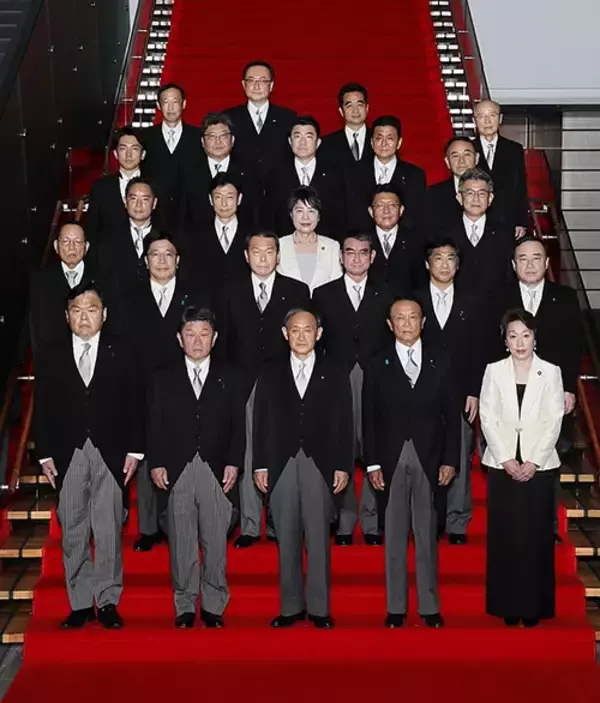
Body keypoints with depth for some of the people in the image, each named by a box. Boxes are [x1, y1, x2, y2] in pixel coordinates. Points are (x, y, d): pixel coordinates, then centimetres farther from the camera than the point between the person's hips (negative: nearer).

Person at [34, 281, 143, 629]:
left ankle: (108, 601, 10)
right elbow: (43, 410, 7)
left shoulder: (122, 352, 4)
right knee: (73, 532, 6)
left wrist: (134, 451, -2)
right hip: (68, 456, 2)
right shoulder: (51, 357, 7)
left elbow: (135, 404, 3)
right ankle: (81, 604, 15)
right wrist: (45, 454, 1)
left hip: (110, 454, -1)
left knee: (109, 530, 0)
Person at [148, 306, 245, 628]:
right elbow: (155, 424, 6)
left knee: (216, 542, 3)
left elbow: (238, 424, 6)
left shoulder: (228, 377, 9)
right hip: (177, 471, 0)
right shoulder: (163, 378, 9)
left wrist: (234, 463, -4)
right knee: (181, 543, 5)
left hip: (217, 471, 0)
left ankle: (213, 606, 14)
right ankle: (185, 607, 15)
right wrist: (156, 463, -3)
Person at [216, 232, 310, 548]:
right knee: (246, 454, 0)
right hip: (244, 386, 1)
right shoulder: (229, 293, 11)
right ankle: (249, 525, 8)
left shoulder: (297, 291, 7)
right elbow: (223, 341, 9)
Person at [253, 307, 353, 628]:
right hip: (281, 466, 1)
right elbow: (261, 423, 8)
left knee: (319, 539, 1)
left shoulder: (334, 374, 7)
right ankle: (291, 607, 13)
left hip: (320, 466, -1)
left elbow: (343, 423, 4)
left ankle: (318, 608, 10)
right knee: (287, 541, 5)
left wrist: (343, 466, -3)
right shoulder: (271, 375, 10)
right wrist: (260, 465, 2)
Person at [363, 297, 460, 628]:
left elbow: (452, 414, 5)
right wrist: (372, 463, -4)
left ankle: (429, 607, 14)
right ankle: (396, 607, 14)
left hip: (429, 459, 0)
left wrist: (450, 460, -1)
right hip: (391, 459, 0)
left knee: (427, 535, 5)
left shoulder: (440, 362, 7)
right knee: (394, 536, 6)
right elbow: (369, 418, 3)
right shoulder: (377, 365, 5)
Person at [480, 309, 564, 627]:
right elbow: (487, 419, 0)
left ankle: (534, 606, 12)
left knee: (536, 536, 2)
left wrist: (533, 461, -10)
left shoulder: (551, 372, 3)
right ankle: (508, 606, 12)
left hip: (538, 465, 0)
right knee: (504, 535, 3)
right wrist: (506, 459, -8)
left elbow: (554, 421, -1)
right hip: (502, 464, 1)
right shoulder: (494, 371, 4)